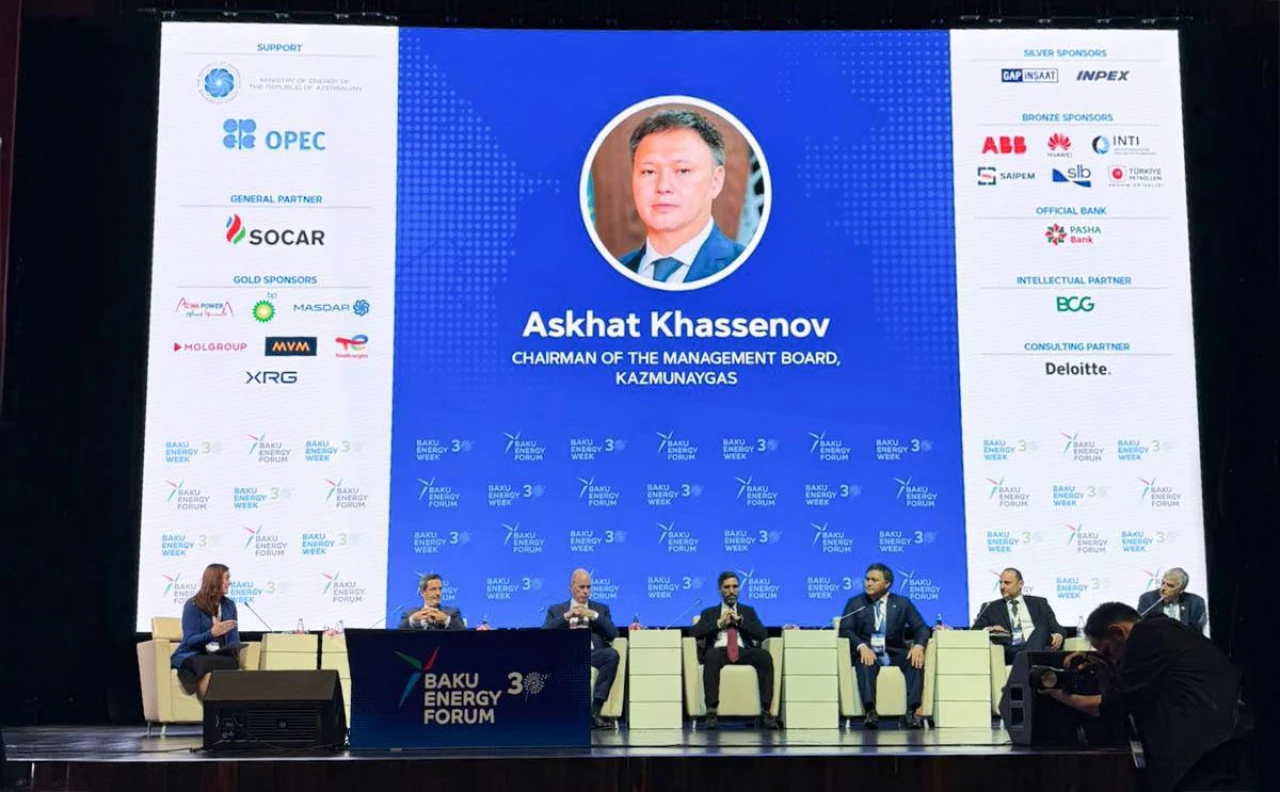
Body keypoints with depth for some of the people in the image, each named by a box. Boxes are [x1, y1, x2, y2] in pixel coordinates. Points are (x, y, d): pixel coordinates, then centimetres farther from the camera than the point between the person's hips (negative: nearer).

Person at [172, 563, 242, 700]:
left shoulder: (229, 605, 14)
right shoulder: (193, 605, -3)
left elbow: (234, 638, 9)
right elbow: (190, 640, -11)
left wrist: (234, 651, -15)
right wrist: (212, 633, -29)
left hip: (219, 657, 4)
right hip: (190, 657, -4)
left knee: (232, 662, -34)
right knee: (208, 666, -40)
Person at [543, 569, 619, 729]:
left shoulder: (601, 609, 27)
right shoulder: (556, 610, 25)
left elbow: (613, 634, 11)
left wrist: (593, 615, 2)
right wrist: (566, 616, 0)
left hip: (593, 653, 1)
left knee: (612, 654, -34)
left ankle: (595, 711, -33)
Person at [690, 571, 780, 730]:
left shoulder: (748, 611, 27)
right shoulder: (709, 613, 25)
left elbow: (762, 634, 11)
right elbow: (694, 633, 7)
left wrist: (739, 620, 3)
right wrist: (719, 623, 0)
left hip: (743, 651, 1)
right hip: (719, 651, -1)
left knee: (765, 656, -32)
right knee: (711, 655, -38)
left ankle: (765, 711, -32)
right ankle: (712, 711, -40)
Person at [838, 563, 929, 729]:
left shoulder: (902, 603, 12)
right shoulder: (855, 603, 11)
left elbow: (921, 628, 3)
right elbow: (845, 629, -2)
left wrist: (919, 646, -21)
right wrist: (862, 646, -23)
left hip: (894, 652, 1)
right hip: (867, 652, -1)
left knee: (916, 659, -29)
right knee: (866, 663, -36)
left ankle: (912, 711, -35)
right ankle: (870, 711, -46)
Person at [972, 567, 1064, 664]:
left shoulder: (1039, 603, 22)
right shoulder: (991, 608, 21)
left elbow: (1055, 627, 15)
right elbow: (973, 631, 14)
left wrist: (1058, 635, -9)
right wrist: (987, 629, -8)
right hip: (1008, 651, -2)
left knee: (1040, 628, -31)